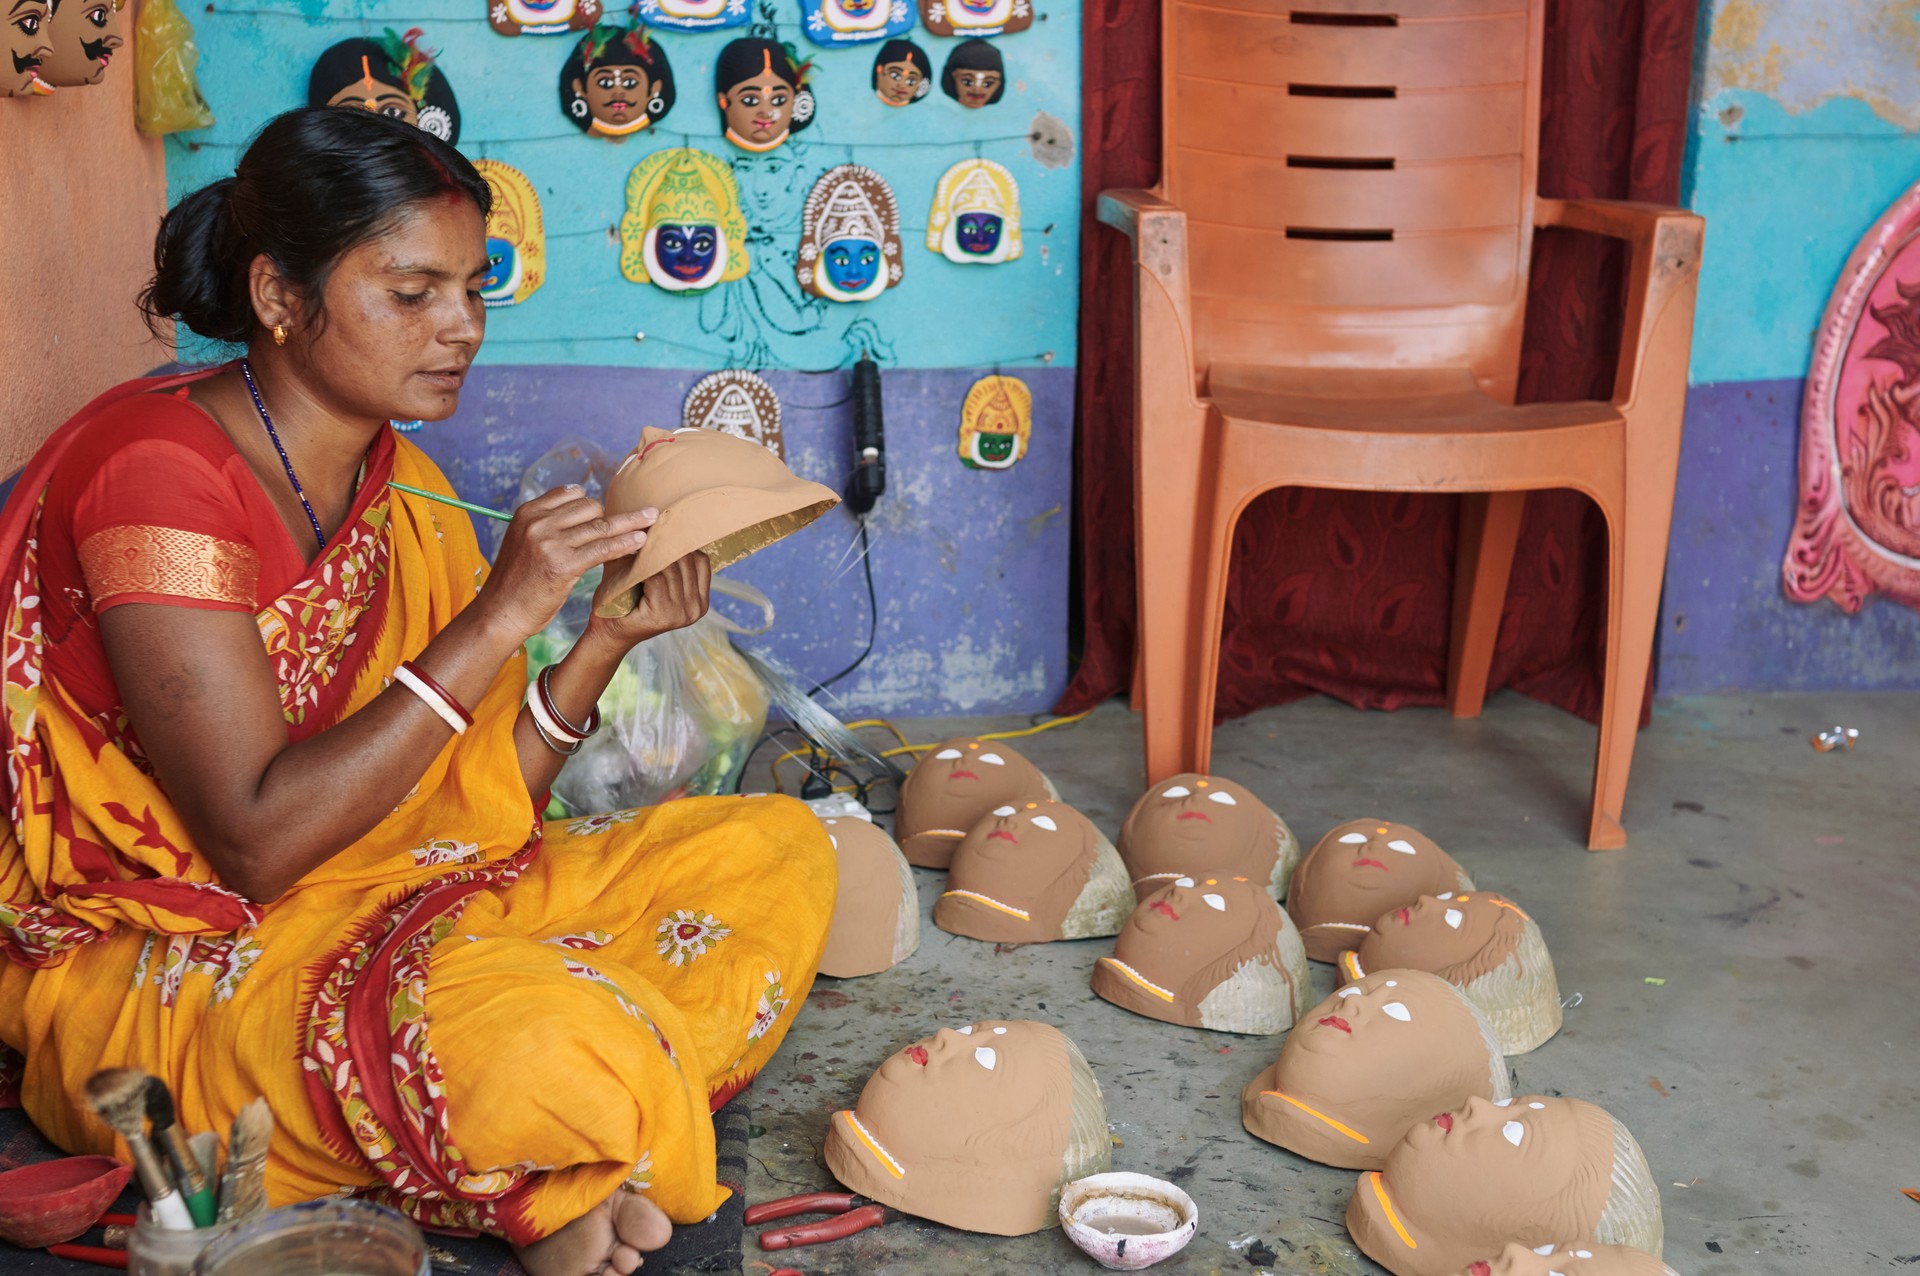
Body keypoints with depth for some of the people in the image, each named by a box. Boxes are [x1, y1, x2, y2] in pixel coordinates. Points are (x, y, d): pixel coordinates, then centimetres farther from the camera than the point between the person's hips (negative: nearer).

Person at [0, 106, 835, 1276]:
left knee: (778, 848, -3)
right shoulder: (154, 469, -17)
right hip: (157, 968, -8)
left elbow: (471, 814, 4)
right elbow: (256, 844, -23)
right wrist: (497, 622, -25)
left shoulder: (402, 494, 6)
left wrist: (603, 644, -11)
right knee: (546, 1045, -39)